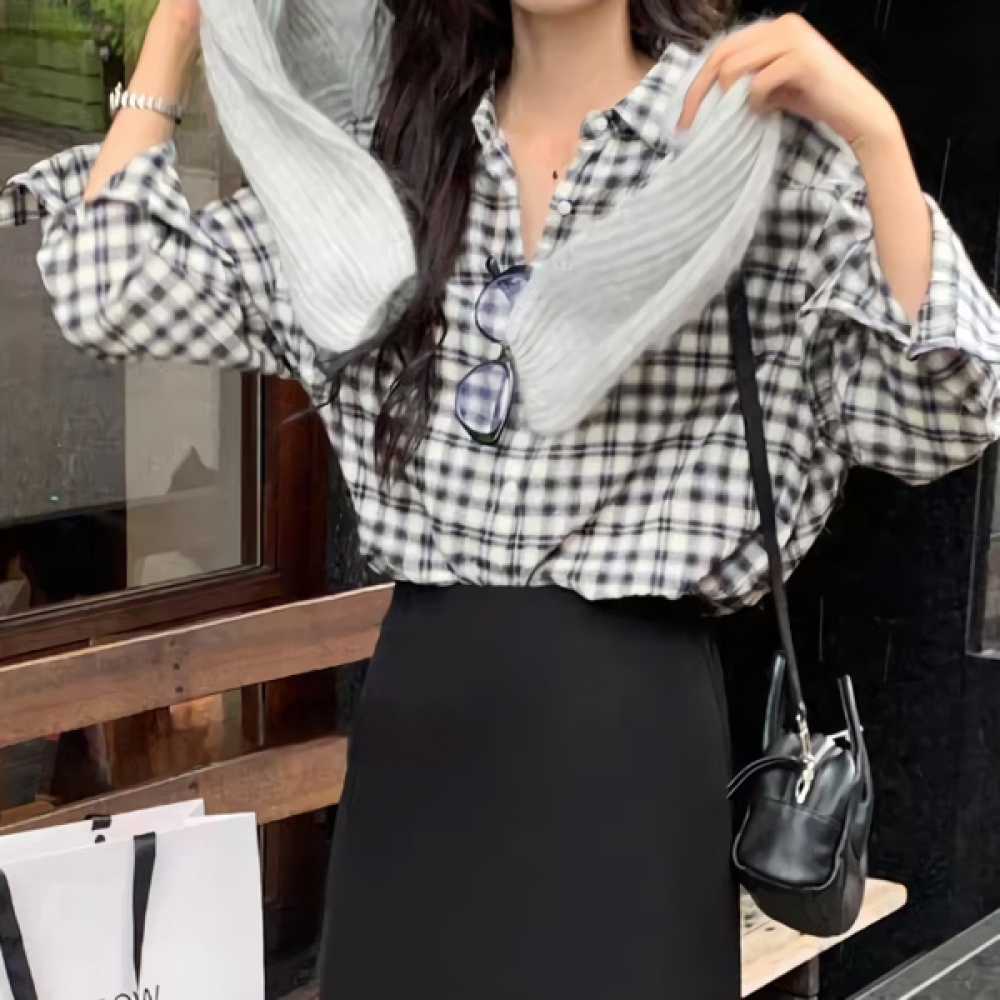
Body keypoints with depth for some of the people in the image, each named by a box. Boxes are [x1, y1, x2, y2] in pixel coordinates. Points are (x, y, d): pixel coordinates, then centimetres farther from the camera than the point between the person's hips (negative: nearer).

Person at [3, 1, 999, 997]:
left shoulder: (769, 142, -5)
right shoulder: (384, 154, 8)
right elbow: (111, 294, 5)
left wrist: (874, 133, -23)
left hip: (626, 710, -4)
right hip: (413, 703, 4)